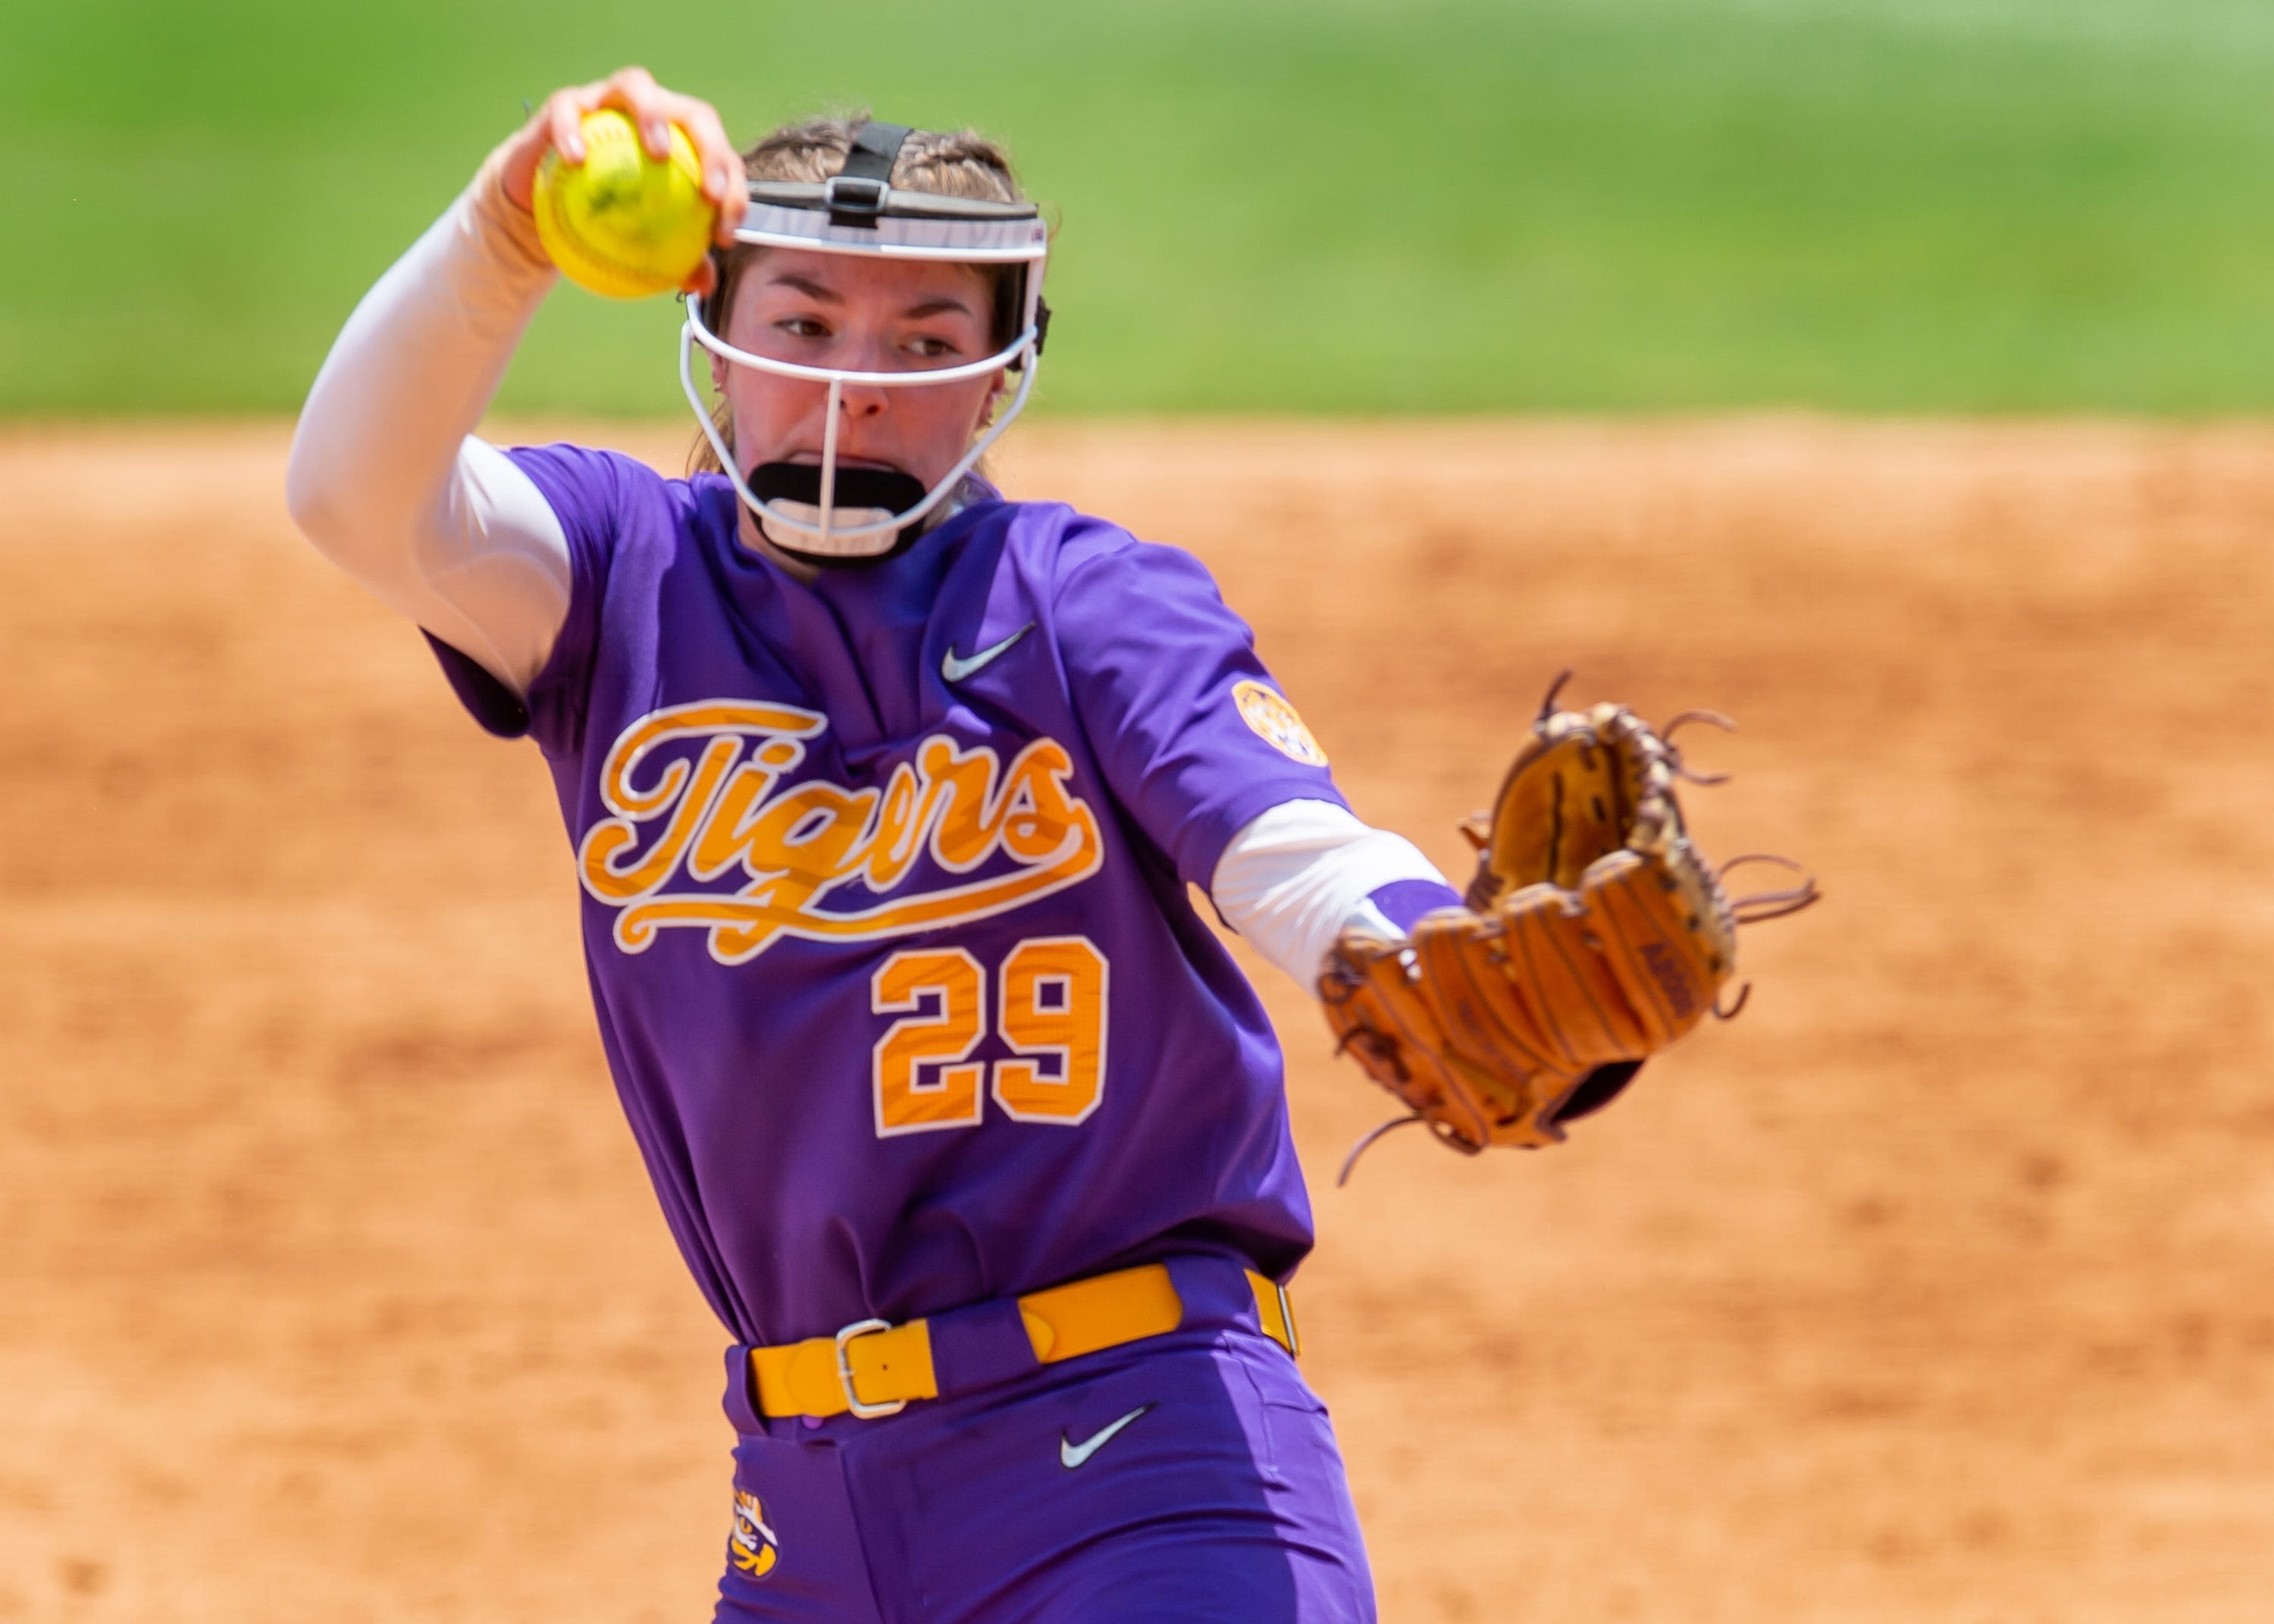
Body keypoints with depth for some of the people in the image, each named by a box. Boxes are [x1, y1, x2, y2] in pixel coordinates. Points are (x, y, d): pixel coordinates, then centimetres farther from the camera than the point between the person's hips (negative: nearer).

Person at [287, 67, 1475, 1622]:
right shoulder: (630, 577, 6)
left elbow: (1297, 857, -18)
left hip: (1139, 1443, -4)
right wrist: (505, 237, -34)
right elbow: (355, 495, -14)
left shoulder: (1094, 606, -1)